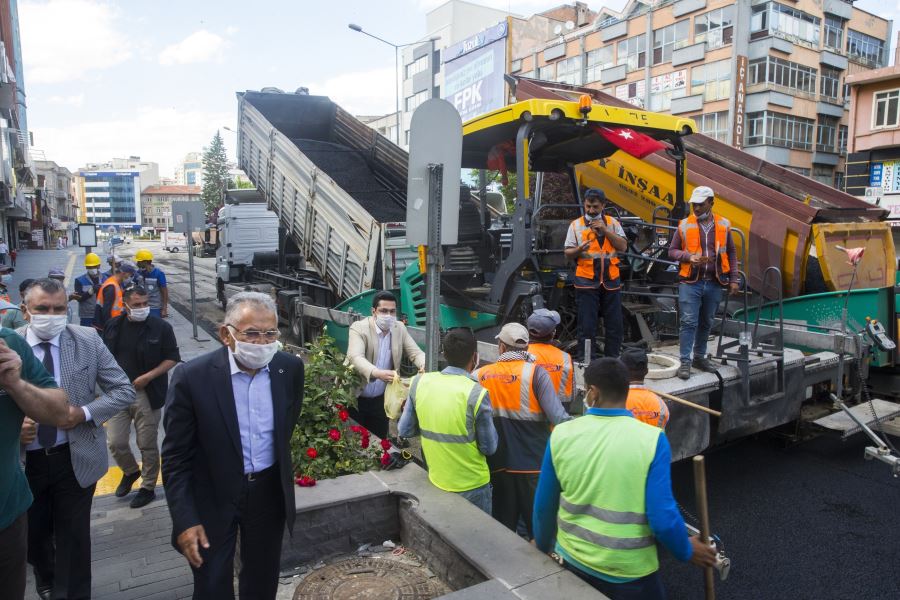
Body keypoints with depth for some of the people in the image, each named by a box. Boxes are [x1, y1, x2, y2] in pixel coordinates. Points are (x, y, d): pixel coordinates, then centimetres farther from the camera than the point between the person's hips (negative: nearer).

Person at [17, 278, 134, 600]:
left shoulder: (88, 340, -7)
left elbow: (124, 390, -4)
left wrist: (85, 413, -18)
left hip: (75, 459, -1)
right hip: (23, 460, 2)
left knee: (74, 537, 10)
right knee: (32, 534, 20)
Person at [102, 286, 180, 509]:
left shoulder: (161, 327, -9)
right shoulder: (113, 325, 2)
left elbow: (172, 358, -6)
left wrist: (148, 376, -16)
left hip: (147, 394, -3)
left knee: (147, 445, 6)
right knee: (116, 443, 5)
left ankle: (148, 487, 25)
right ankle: (130, 471, 36)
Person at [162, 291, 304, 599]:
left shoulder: (291, 368, -10)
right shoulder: (192, 377, -19)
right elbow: (175, 458, -13)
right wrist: (185, 521, -15)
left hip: (269, 493, 3)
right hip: (213, 497, -3)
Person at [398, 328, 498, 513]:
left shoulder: (419, 382, -11)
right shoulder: (476, 394, -23)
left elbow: (405, 431, 0)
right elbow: (489, 448, -14)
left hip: (435, 481, 5)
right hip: (472, 487, -4)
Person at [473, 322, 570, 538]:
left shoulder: (480, 375, -1)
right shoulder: (535, 373, -12)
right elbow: (558, 417, -19)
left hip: (497, 464, 3)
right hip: (533, 463, -3)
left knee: (502, 525, 17)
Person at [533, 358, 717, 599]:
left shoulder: (561, 434, -10)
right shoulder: (651, 439, -18)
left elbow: (544, 506, -1)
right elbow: (662, 518, -18)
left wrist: (542, 545, 18)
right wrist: (687, 551, 2)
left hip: (571, 560, 2)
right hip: (629, 571, -2)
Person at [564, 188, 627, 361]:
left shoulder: (612, 223, 11)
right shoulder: (576, 225, 5)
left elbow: (623, 246, 0)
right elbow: (568, 254, 2)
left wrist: (605, 230, -9)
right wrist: (579, 249, -19)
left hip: (611, 280, 3)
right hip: (586, 281, -2)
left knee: (614, 324, 8)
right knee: (587, 325, -1)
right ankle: (585, 362, 7)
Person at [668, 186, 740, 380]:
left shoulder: (723, 225, 6)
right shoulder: (684, 225, 0)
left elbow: (731, 253, 13)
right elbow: (672, 251, 5)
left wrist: (733, 279, 8)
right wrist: (689, 257, -14)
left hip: (714, 284, 3)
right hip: (690, 283, -3)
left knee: (706, 322, 13)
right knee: (689, 322, -6)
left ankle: (700, 357, 27)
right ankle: (685, 362, -1)